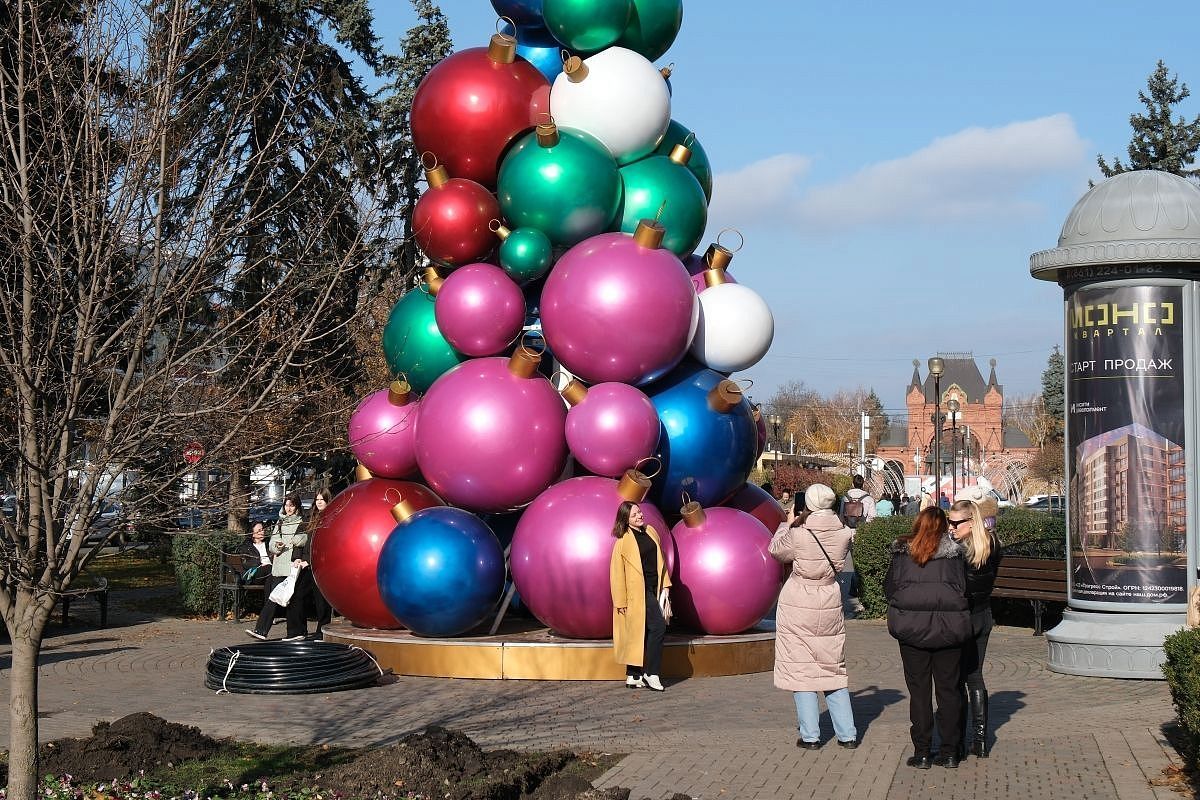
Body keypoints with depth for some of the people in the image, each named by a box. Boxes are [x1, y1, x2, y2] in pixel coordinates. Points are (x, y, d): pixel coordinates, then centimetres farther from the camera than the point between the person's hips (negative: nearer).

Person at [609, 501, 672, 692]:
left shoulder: (650, 531, 10)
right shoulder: (623, 541, -8)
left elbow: (659, 559, 17)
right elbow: (617, 572, -7)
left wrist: (664, 585, 11)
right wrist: (621, 601, -8)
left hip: (653, 589, 7)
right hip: (638, 591, -7)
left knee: (641, 632, 9)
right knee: (658, 626, -15)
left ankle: (633, 676, 14)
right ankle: (651, 673, -8)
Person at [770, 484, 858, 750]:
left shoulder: (798, 535, -18)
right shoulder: (844, 534, -8)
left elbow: (776, 549, 2)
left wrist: (786, 524, 18)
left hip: (797, 608, -4)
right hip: (829, 605, 4)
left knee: (801, 669, 5)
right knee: (833, 668, 14)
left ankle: (810, 735, 5)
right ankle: (847, 734, 14)